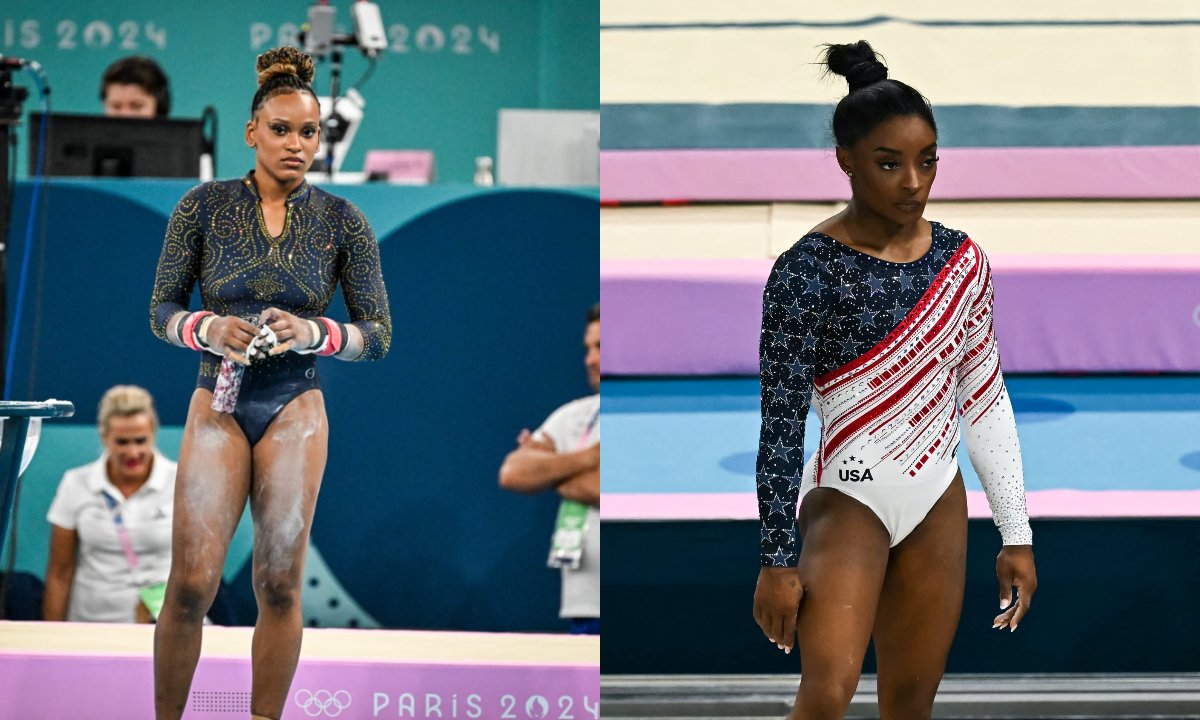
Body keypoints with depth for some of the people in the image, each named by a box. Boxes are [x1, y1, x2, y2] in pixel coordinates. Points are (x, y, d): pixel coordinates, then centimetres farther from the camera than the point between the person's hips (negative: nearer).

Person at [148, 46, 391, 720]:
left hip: (297, 410, 1)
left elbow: (380, 334, 3)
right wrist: (208, 329, -16)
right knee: (192, 581, -9)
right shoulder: (204, 206, 0)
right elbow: (162, 308, 5)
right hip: (219, 404, -1)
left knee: (281, 583, 1)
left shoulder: (343, 221, 1)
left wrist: (312, 333, -16)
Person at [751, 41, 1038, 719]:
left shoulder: (961, 260, 4)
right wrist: (779, 559, -12)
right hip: (848, 500, -5)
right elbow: (781, 418, -11)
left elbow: (987, 401, 10)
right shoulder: (809, 269, -12)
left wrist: (1017, 534, 9)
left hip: (939, 506, 5)